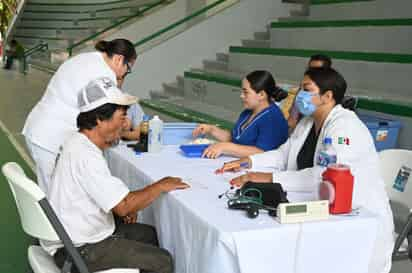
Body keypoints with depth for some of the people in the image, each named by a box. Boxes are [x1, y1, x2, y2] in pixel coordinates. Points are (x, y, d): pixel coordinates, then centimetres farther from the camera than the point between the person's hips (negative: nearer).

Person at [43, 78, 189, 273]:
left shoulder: (78, 142, 5)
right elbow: (123, 206, -28)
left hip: (72, 234, 10)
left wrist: (128, 206, 2)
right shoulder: (85, 156, -28)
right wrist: (161, 186, -14)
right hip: (78, 251, -10)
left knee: (148, 233, 20)